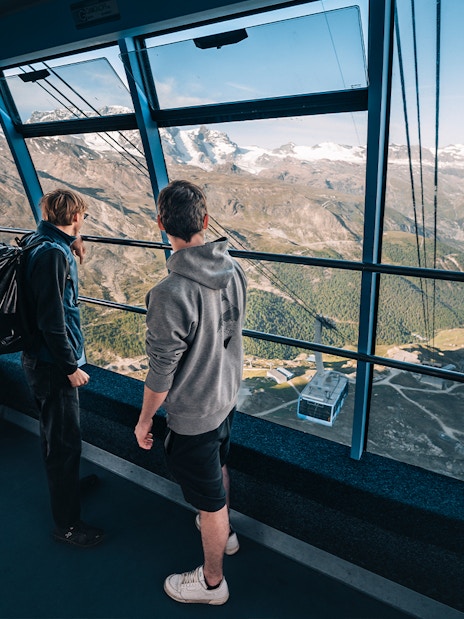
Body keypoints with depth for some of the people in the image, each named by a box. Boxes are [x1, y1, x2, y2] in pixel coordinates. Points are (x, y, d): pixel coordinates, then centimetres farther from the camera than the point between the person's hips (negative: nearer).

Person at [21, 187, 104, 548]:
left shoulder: (40, 243, 7)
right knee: (64, 440, 4)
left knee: (57, 434, 27)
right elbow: (52, 320, -25)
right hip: (52, 364, -10)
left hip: (43, 358, 10)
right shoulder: (53, 253, -24)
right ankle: (67, 524, 22)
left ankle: (67, 483, 51)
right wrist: (70, 367, -18)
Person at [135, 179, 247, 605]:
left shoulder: (170, 295, -33)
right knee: (219, 468, 31)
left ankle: (212, 582, 42)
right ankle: (225, 533, 59)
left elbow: (160, 375, -23)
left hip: (193, 414, -7)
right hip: (228, 395, 7)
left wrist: (144, 420, -6)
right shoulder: (234, 270, -10)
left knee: (208, 498, 15)